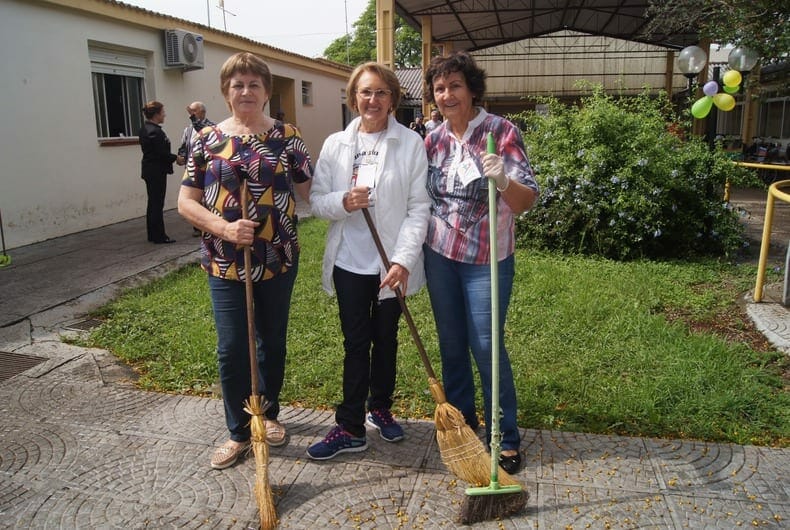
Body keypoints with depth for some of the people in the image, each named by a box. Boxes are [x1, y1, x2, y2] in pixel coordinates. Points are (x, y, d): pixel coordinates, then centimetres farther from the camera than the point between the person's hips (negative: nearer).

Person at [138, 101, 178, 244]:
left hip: (149, 171, 10)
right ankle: (159, 236, 2)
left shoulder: (144, 129, 12)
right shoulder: (155, 131, -19)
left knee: (153, 203, 15)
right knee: (157, 204, -4)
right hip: (157, 171, -10)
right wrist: (176, 158, -6)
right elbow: (162, 153, -20)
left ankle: (152, 234, 22)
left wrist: (172, 157, 11)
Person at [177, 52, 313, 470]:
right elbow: (186, 203, 0)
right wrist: (224, 228, -15)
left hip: (278, 259, 1)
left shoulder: (287, 137, 1)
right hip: (225, 263, 0)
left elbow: (308, 195, 4)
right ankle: (238, 431, 22)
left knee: (273, 342, 14)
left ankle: (268, 413, 37)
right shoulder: (207, 140, 1)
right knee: (231, 349, 2)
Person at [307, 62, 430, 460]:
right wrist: (343, 202, -18)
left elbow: (419, 208, -8)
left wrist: (403, 260, -17)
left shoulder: (411, 144, -4)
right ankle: (350, 428, 16)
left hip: (393, 264, -1)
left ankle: (380, 409, 36)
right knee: (355, 343, 6)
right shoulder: (336, 144, 3)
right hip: (350, 262, 1)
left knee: (386, 339, 15)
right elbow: (316, 200, 4)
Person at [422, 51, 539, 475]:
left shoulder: (502, 133, -10)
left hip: (485, 259, -4)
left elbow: (526, 202, -16)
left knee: (486, 346, -3)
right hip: (439, 253, 5)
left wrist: (503, 180, -36)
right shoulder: (434, 139, 4)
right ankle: (460, 417, 33)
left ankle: (506, 438, 14)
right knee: (450, 342, 13)